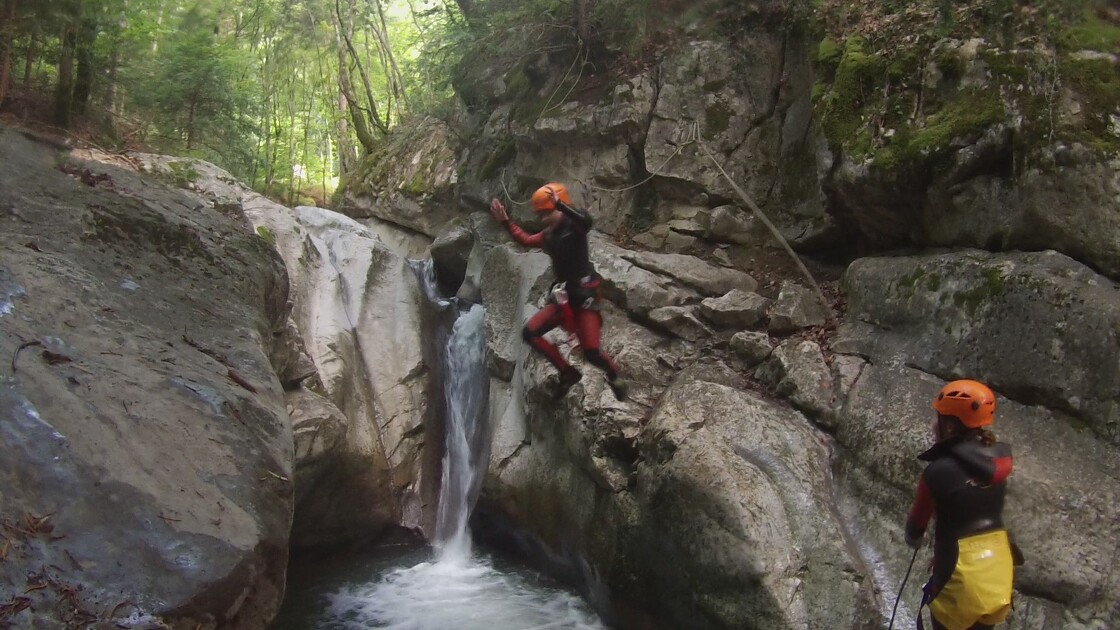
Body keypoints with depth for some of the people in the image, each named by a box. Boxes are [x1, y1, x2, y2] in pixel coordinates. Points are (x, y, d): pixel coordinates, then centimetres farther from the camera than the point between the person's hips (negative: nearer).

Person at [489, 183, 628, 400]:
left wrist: (559, 203, -42)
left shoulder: (574, 225, -10)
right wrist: (505, 221, 19)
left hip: (584, 293, -8)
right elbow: (526, 240, 26)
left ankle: (615, 377, 21)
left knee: (591, 353, -13)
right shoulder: (549, 234, 12)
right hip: (563, 295, 8)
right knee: (529, 333, -1)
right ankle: (568, 372, 9)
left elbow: (586, 221, -35)